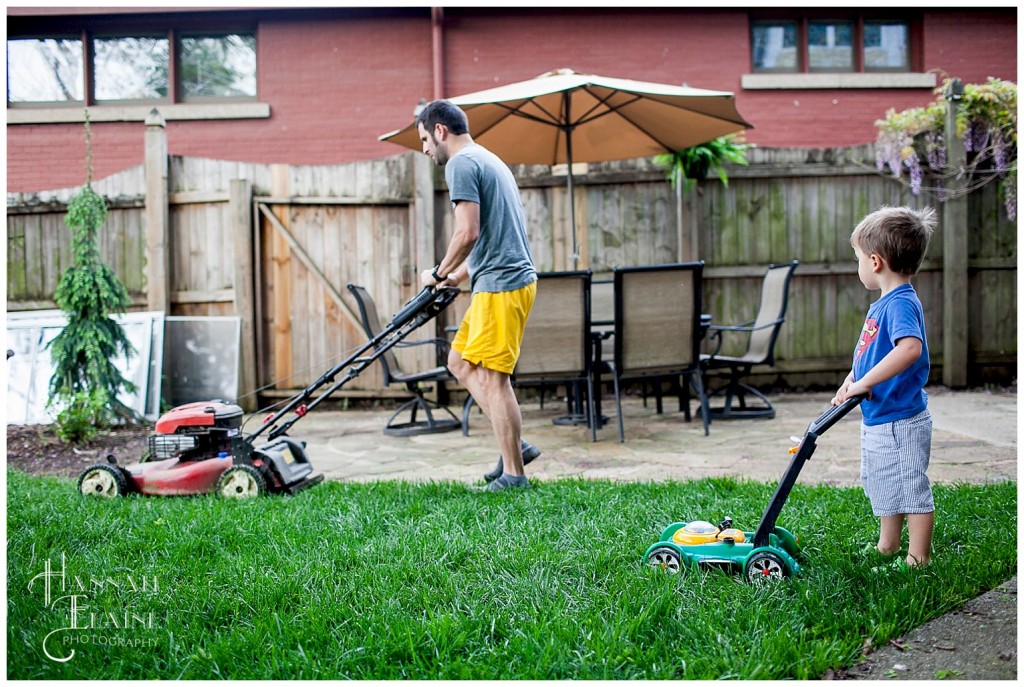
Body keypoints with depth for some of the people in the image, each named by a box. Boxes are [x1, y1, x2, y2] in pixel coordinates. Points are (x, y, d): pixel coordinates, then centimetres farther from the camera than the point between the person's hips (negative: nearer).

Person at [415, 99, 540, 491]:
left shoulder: (461, 163, -9)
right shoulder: (487, 160, 23)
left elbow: (468, 232, -19)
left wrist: (439, 274, -5)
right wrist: (458, 276, 19)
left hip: (501, 284, -10)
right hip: (500, 282, 10)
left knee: (491, 377, -6)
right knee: (460, 363, 14)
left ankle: (513, 474, 0)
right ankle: (514, 445, 14)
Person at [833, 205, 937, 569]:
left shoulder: (901, 303, -22)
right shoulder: (884, 303, 10)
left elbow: (911, 348, -39)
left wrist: (865, 382, -37)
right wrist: (850, 381, 6)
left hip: (900, 422, -11)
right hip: (879, 419, 11)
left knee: (910, 489, 1)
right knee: (883, 487, 23)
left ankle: (919, 560, 13)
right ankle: (888, 547, 39)